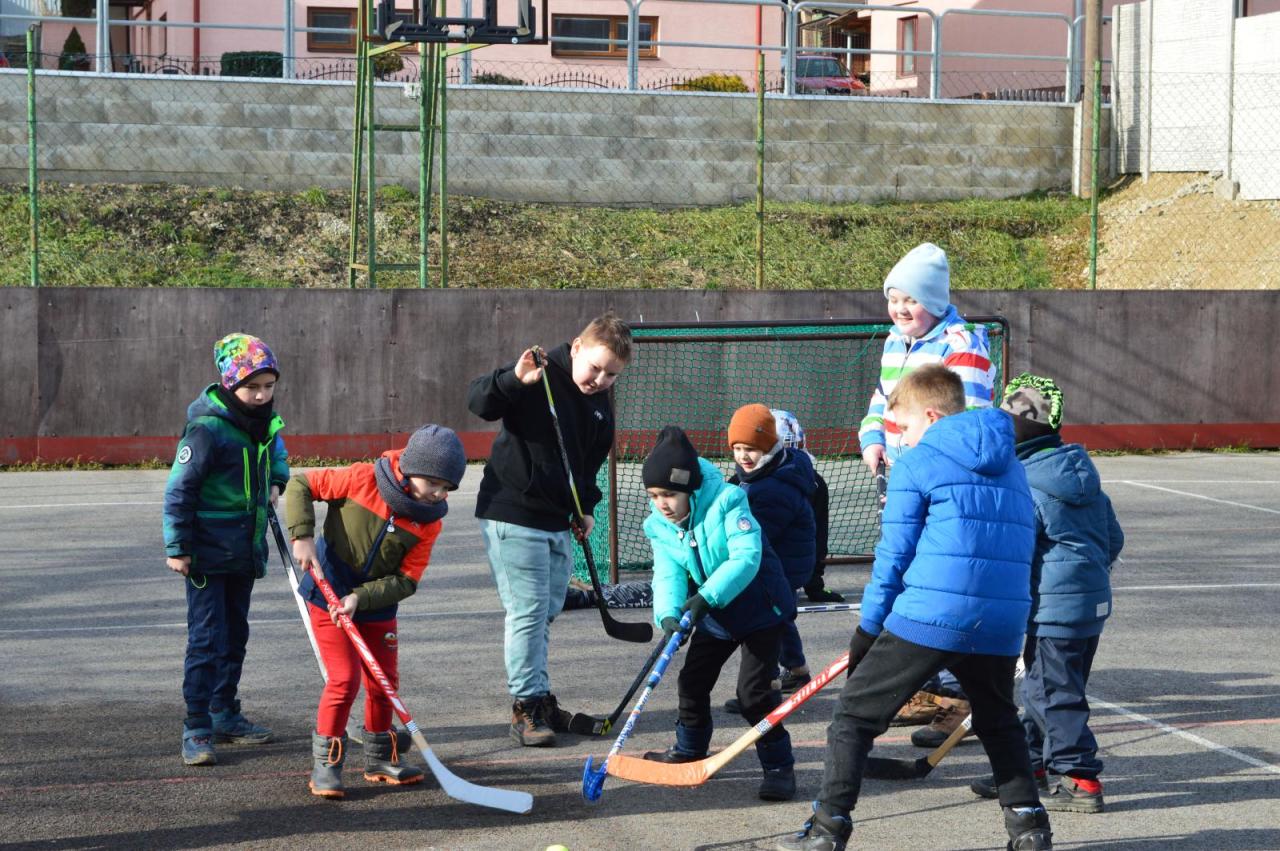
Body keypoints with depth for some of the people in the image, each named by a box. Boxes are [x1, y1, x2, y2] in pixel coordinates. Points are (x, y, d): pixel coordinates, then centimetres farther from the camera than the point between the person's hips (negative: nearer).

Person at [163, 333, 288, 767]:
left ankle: (225, 713, 30)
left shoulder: (264, 421, 3)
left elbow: (276, 452, 27)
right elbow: (178, 489, -18)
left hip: (245, 550, 8)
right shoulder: (207, 428, -20)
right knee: (206, 639, -8)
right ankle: (197, 729, -4)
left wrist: (276, 482, 8)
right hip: (207, 552, -8)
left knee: (235, 635, 17)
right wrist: (177, 547, -18)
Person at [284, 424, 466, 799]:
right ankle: (325, 765, 2)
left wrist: (360, 598, -24)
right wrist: (302, 535, -21)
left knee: (384, 681, 12)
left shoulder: (429, 522, -10)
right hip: (328, 596, -5)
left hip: (377, 606, 5)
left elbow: (406, 581, -11)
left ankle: (379, 758, 32)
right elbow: (300, 484, -11)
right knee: (345, 678, -10)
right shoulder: (362, 479, -21)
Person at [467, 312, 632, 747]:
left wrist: (585, 507, 10)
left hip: (558, 521, 8)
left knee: (546, 612, 15)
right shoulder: (543, 378, -15)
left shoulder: (601, 405, 9)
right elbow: (478, 401, -25)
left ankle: (539, 699, 26)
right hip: (513, 513, -8)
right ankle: (526, 706, 0)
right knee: (528, 610, -8)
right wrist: (513, 379, -43)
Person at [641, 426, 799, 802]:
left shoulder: (726, 502, -25)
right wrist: (668, 614, -32)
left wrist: (705, 596, -42)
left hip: (760, 606, -7)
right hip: (714, 614, 7)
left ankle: (779, 766, -3)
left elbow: (746, 557, -34)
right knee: (692, 680, 14)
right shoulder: (660, 525, -4)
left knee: (753, 689, -14)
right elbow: (668, 574, -11)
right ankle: (690, 750, 37)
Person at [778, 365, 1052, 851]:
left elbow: (894, 557, -1)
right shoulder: (1012, 468, 19)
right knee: (998, 720, 27)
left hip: (927, 615, -6)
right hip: (1001, 623, 6)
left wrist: (868, 630, 6)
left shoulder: (916, 465, 1)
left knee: (856, 713, 5)